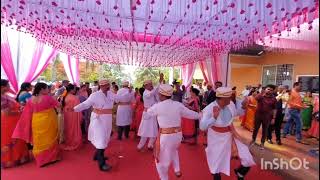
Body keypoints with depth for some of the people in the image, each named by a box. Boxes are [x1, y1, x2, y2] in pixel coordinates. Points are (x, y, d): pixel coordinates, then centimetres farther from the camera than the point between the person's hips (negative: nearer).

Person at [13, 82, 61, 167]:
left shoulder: (31, 99, 0)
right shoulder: (48, 97, -15)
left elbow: (27, 113, 4)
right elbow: (58, 105, -2)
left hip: (36, 122, 5)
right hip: (48, 121, -4)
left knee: (39, 140, 15)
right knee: (49, 138, 9)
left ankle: (41, 159, 26)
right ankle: (51, 157, 20)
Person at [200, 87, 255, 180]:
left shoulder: (230, 104, -11)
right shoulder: (209, 109, -25)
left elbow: (236, 113, 11)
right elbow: (202, 127, -29)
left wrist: (242, 106, -9)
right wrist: (214, 117, -41)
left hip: (230, 135, 5)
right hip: (217, 138, -4)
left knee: (248, 159, 6)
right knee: (216, 165, 13)